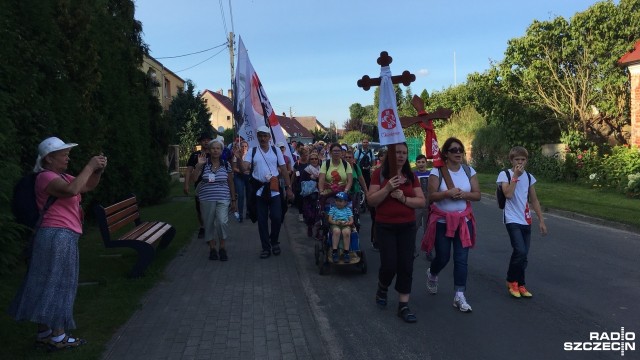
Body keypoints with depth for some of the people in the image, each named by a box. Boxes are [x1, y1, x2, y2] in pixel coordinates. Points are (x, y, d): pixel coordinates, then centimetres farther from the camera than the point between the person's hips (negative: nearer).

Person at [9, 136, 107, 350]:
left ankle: (43, 333, 20)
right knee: (58, 284, -5)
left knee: (48, 285, 12)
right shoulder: (46, 177, -12)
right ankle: (58, 337, 2)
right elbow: (72, 190, -29)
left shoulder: (61, 177, 18)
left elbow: (87, 186, 22)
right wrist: (89, 166, -21)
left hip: (61, 237, 10)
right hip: (58, 236, -10)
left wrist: (98, 170, 4)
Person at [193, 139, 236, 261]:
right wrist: (199, 165, -16)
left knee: (222, 222, -17)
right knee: (209, 224, 6)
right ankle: (212, 248, 22)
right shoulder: (204, 164, 1)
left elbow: (231, 183, 11)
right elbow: (193, 179, -5)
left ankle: (222, 247, 2)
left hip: (222, 199, 0)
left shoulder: (226, 164, 6)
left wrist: (234, 200, 10)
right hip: (206, 200, 1)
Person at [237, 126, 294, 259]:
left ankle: (274, 241, 24)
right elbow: (244, 168, -10)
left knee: (277, 218, -3)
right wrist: (238, 158, -28)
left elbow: (284, 170, 5)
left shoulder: (276, 150, 3)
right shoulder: (252, 151, 2)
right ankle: (266, 247, 19)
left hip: (274, 190, 0)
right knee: (262, 220, 6)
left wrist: (289, 188, 3)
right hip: (259, 190, 0)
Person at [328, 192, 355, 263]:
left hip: (346, 225, 0)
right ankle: (334, 252, -34)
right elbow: (330, 220, 8)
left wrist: (347, 223, -12)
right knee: (336, 231, -38)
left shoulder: (348, 209, 20)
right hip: (335, 225, 0)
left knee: (346, 232, -37)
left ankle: (346, 252, -30)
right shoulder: (333, 209, 18)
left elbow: (351, 221, 10)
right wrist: (336, 222, -12)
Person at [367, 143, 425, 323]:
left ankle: (403, 305, 14)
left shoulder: (411, 176, 5)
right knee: (389, 265, -4)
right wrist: (387, 188, -23)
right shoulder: (379, 174, -5)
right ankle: (382, 289, 29)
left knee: (406, 266, 3)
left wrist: (404, 198, -15)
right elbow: (371, 200, -10)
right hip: (385, 227, -3)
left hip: (407, 227, 3)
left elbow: (421, 201, 2)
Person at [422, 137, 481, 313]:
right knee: (443, 258, 5)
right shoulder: (437, 171, -8)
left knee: (461, 259, -1)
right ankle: (432, 274, 40)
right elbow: (431, 195, -13)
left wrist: (463, 194, -18)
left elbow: (477, 195, 0)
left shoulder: (469, 171, 2)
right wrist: (448, 193, -28)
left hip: (463, 220, 3)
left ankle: (459, 296, 6)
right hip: (442, 220, -2)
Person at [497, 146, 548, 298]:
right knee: (520, 251, -17)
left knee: (523, 255, 7)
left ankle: (520, 285, 22)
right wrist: (516, 176, -16)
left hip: (526, 221, 5)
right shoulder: (504, 174, -5)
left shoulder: (529, 176, 9)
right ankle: (511, 281, 5)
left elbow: (534, 200, 13)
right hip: (512, 220, -5)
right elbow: (508, 194, -21)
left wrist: (541, 220, 10)